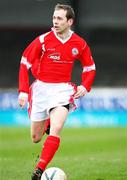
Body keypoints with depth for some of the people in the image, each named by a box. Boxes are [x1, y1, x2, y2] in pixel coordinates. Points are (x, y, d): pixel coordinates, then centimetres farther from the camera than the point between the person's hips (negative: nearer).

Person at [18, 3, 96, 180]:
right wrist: (23, 91, -9)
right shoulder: (43, 40, -9)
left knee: (56, 129, -24)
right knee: (36, 137, 8)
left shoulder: (80, 44, -3)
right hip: (41, 88, 1)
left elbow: (90, 68, 13)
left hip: (63, 89, 0)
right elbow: (25, 63, -2)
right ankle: (46, 123, 45)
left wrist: (85, 86, -4)